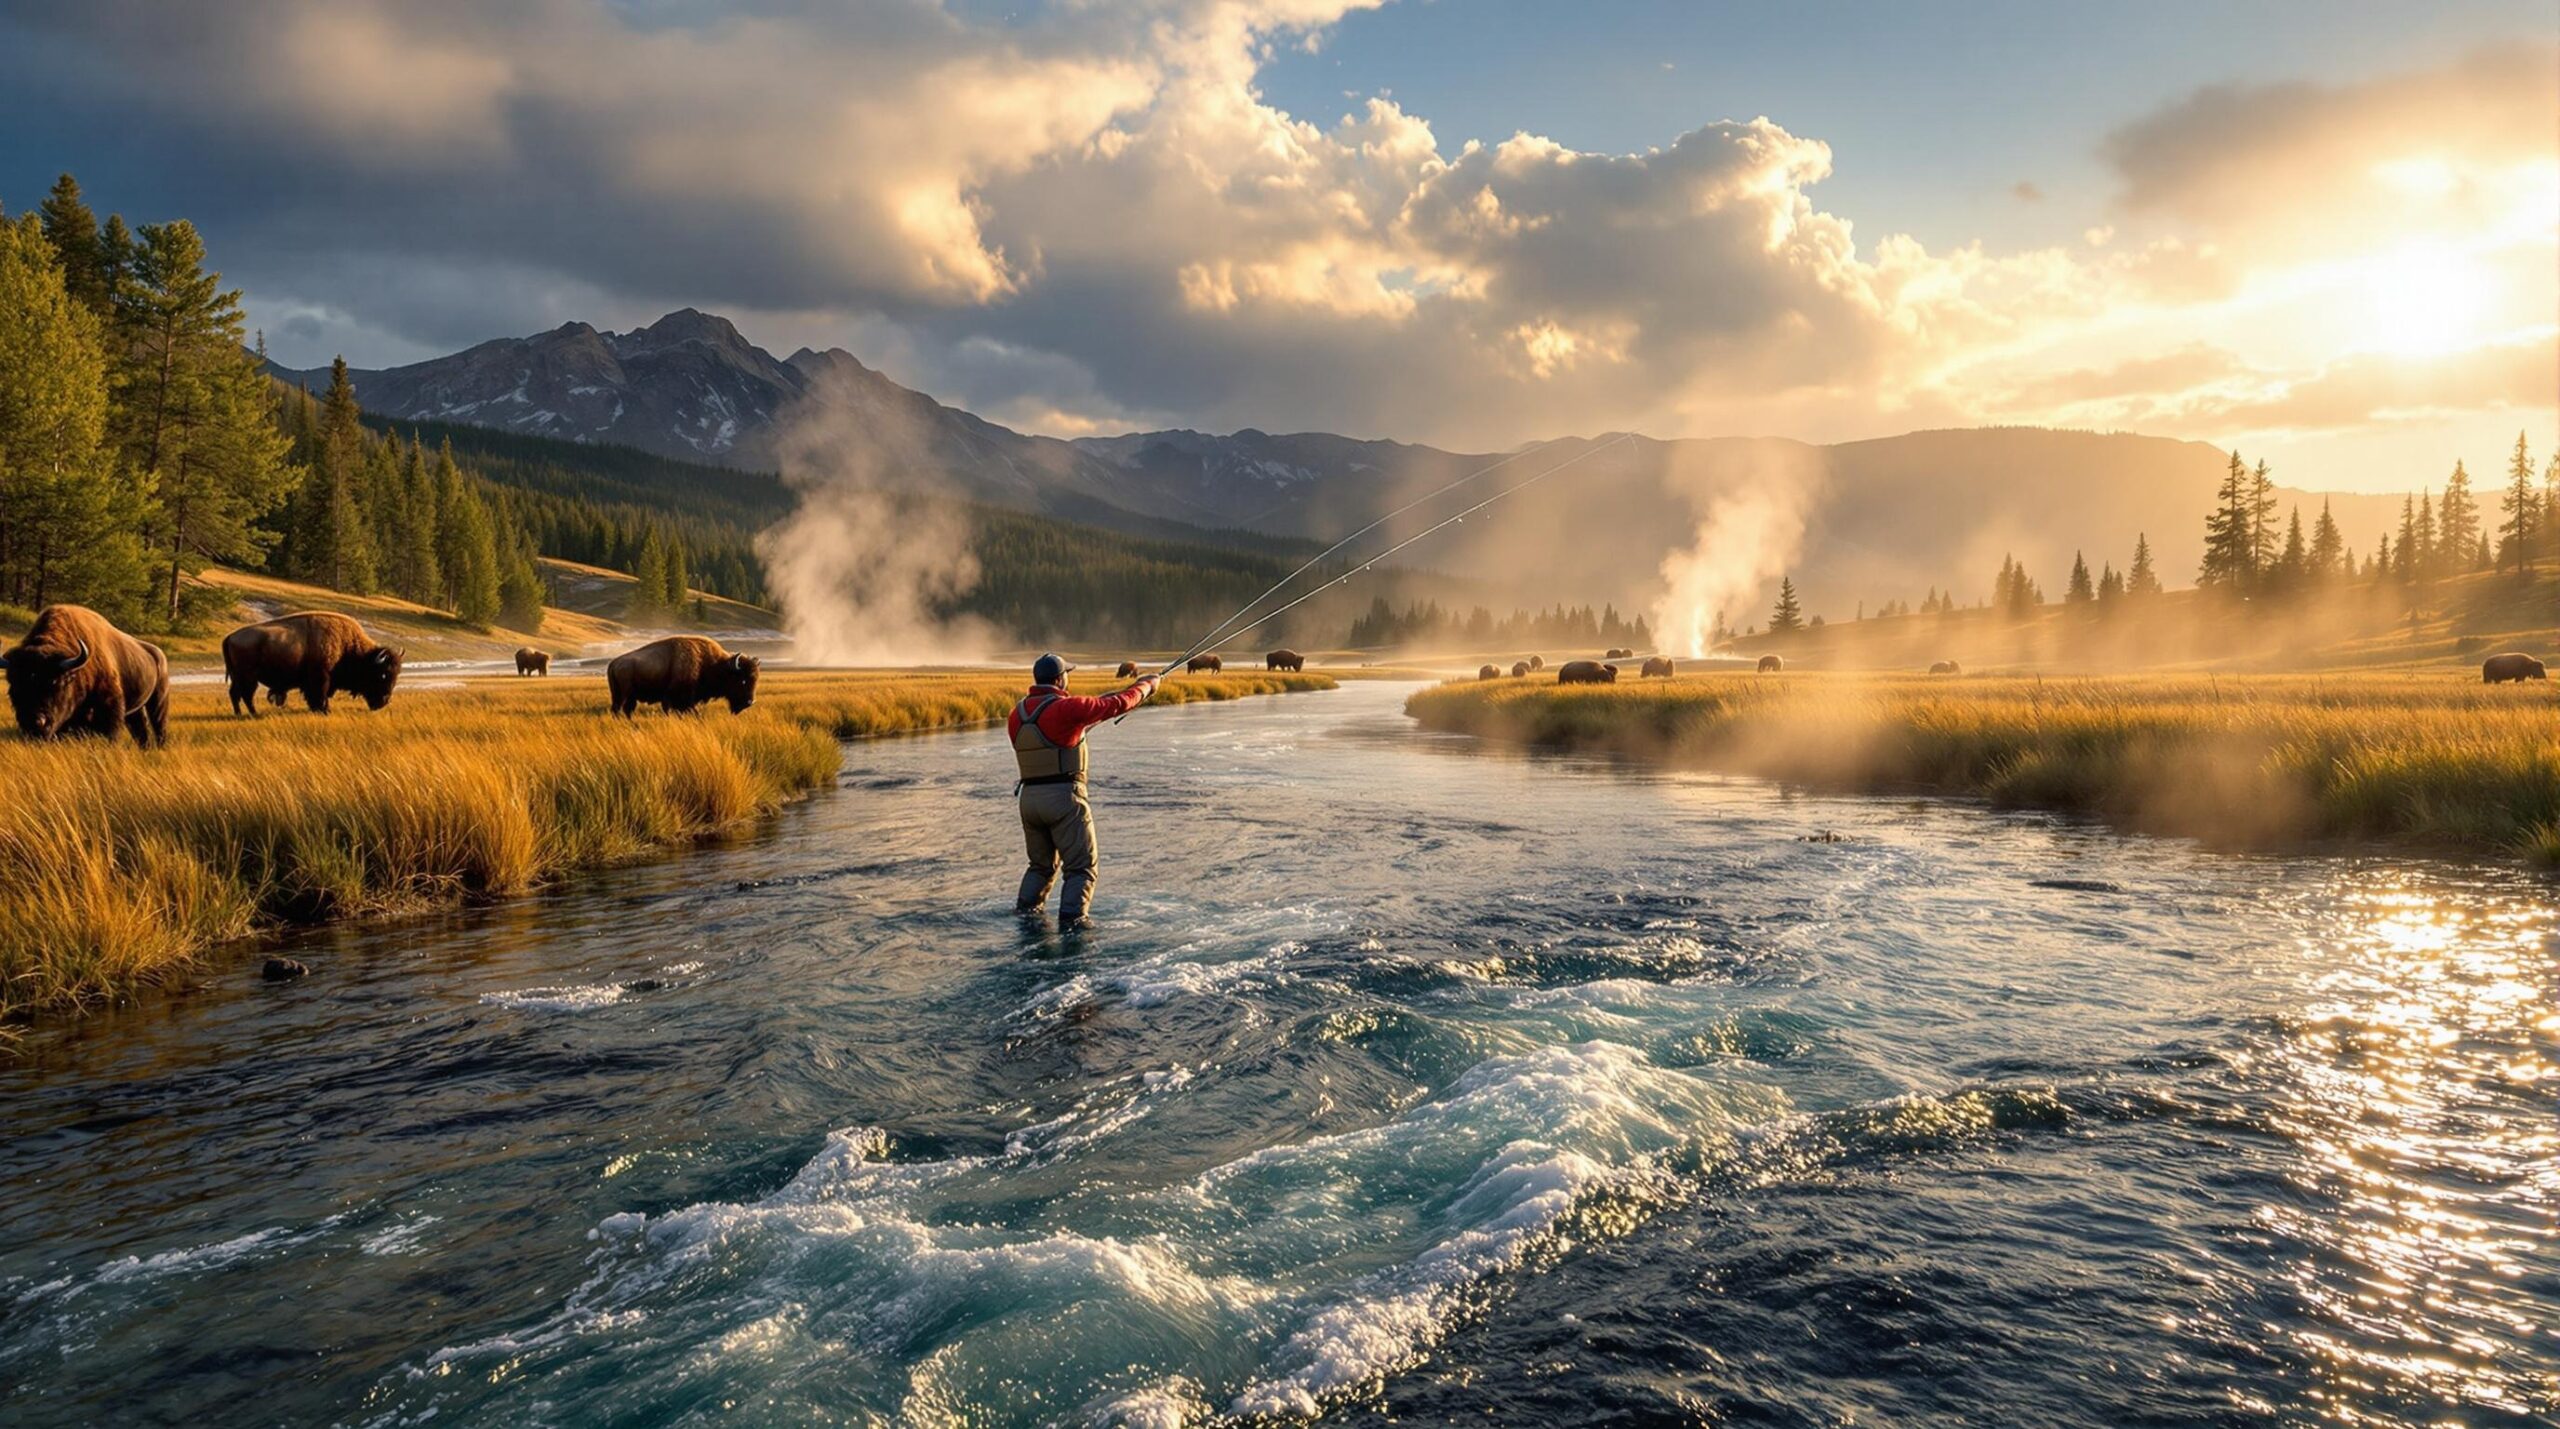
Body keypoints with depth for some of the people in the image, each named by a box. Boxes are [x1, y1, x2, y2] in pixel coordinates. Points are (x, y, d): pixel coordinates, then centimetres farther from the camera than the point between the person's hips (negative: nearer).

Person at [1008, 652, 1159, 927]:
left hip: (1029, 797, 7)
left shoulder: (1017, 714, 8)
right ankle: (1071, 918, -10)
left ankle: (1025, 910, 18)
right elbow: (1118, 704, -7)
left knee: (1042, 864, 23)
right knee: (1081, 867, 0)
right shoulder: (1067, 707, -13)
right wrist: (1146, 685, 11)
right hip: (1063, 796, -7)